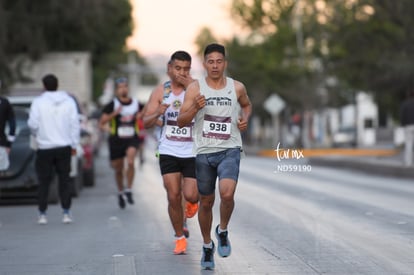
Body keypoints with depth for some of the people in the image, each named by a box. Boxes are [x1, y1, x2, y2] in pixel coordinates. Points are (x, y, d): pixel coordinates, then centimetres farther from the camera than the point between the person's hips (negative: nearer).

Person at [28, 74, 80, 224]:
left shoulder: (38, 102, -6)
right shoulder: (69, 101, 1)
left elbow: (33, 124, -9)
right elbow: (75, 124, 0)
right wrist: (74, 144, 7)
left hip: (45, 147, -2)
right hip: (64, 146, 2)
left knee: (44, 181, 6)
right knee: (64, 180, 9)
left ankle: (42, 214, 7)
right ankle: (66, 213, 5)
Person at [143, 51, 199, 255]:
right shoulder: (161, 91, 3)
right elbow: (146, 123, 2)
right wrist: (158, 114, -20)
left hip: (192, 152, -1)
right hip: (168, 151, 1)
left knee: (190, 195, -9)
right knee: (173, 197, -3)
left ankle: (193, 201, 31)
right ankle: (180, 238, 16)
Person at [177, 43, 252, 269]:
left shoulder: (237, 88, 2)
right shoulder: (195, 89, -2)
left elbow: (247, 105, 24)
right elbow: (181, 122, -4)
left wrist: (245, 118, 3)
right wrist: (195, 108, -22)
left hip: (230, 150, -1)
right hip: (204, 151, 1)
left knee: (227, 193, -24)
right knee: (206, 202, 11)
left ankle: (223, 231, 5)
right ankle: (207, 246, 32)